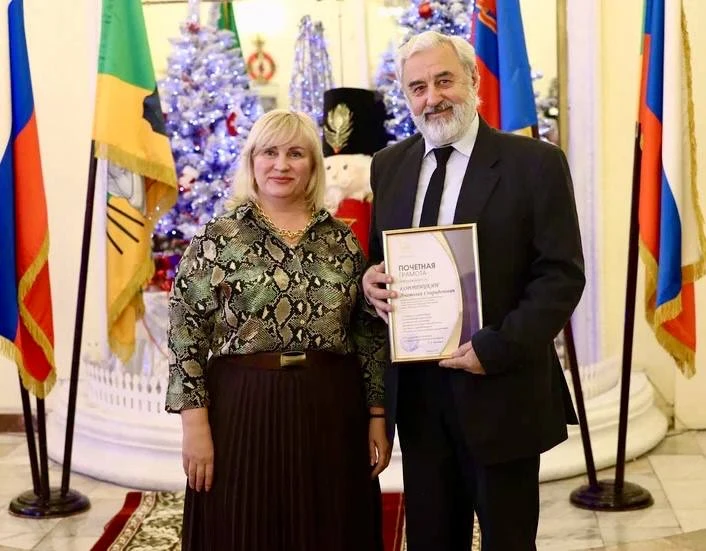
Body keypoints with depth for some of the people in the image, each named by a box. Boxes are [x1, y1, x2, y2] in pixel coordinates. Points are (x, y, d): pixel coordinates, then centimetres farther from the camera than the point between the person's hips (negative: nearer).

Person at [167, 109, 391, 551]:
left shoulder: (342, 240, 7)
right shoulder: (218, 238, -2)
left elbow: (370, 333, 8)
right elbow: (186, 333, -4)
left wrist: (377, 416, 5)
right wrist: (195, 424, -10)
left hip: (331, 413, 3)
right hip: (243, 410, -2)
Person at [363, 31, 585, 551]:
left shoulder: (535, 163, -6)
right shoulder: (389, 165, 8)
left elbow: (562, 275, -10)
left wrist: (495, 348, -20)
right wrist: (369, 280, -8)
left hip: (501, 391, -4)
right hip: (416, 390, 4)